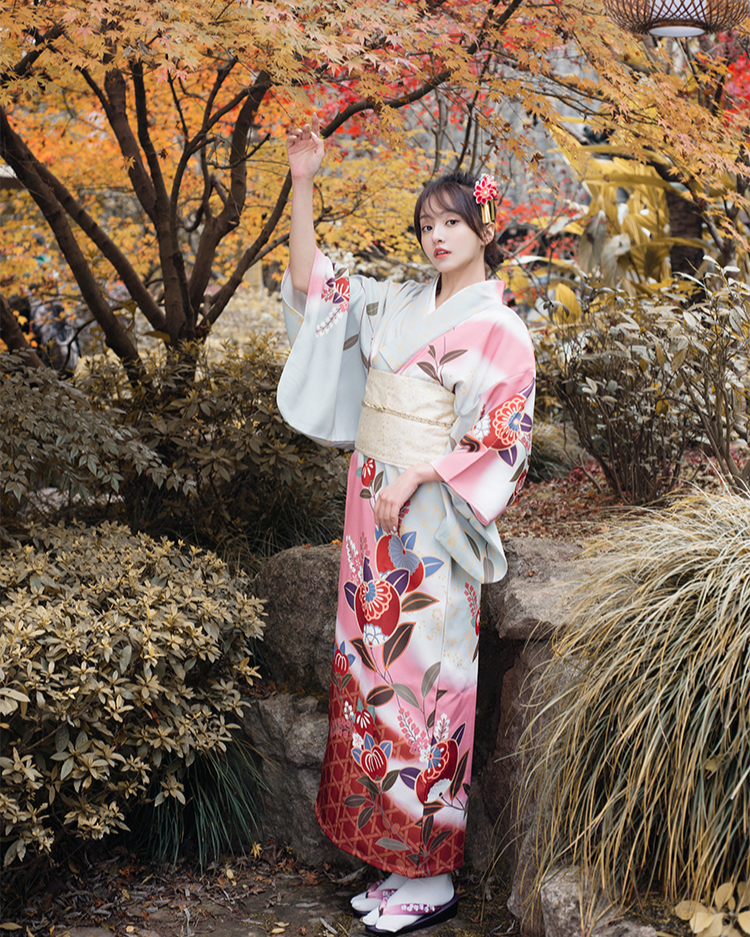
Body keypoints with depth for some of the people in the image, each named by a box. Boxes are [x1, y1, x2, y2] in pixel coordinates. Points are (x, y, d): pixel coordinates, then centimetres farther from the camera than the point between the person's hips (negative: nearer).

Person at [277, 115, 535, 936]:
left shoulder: (499, 330, -6)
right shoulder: (398, 303, 12)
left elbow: (503, 443, -10)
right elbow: (311, 282, 15)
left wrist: (416, 480, -17)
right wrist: (302, 183, 7)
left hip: (430, 525, -7)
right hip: (372, 515, 7)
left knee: (418, 679, -5)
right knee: (371, 668, 9)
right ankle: (399, 859, 19)